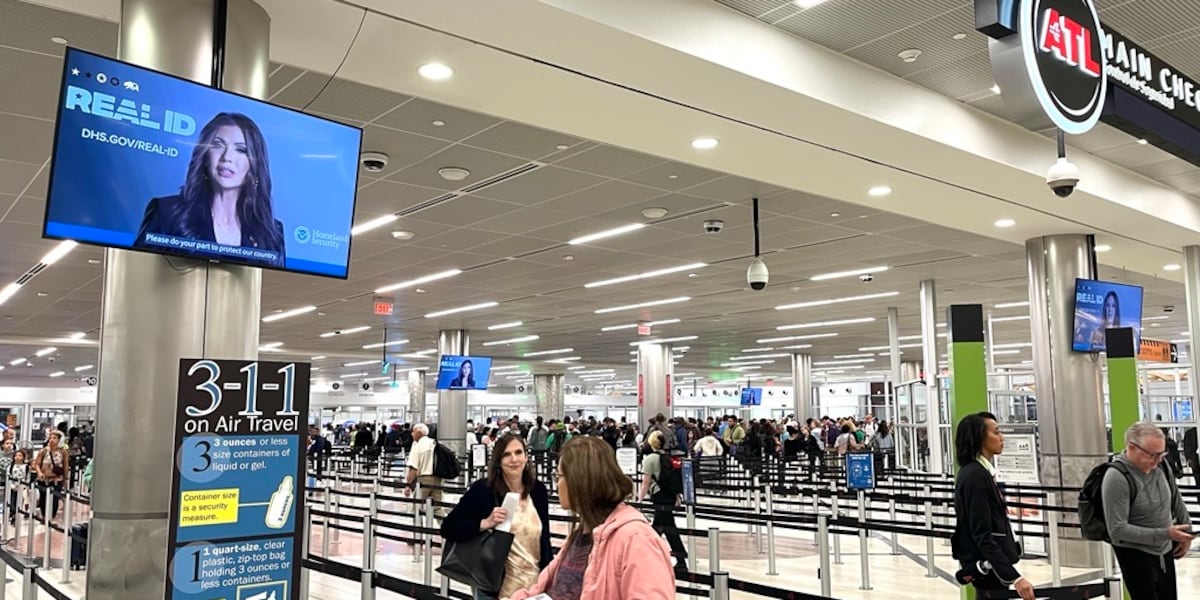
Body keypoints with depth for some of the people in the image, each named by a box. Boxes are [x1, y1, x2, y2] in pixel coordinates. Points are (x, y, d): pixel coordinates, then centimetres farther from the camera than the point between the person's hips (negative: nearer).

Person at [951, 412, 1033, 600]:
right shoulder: (975, 476, -19)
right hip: (989, 567, -10)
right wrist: (1014, 577, -29)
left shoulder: (981, 472, 12)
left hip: (989, 565, 10)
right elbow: (983, 537, -23)